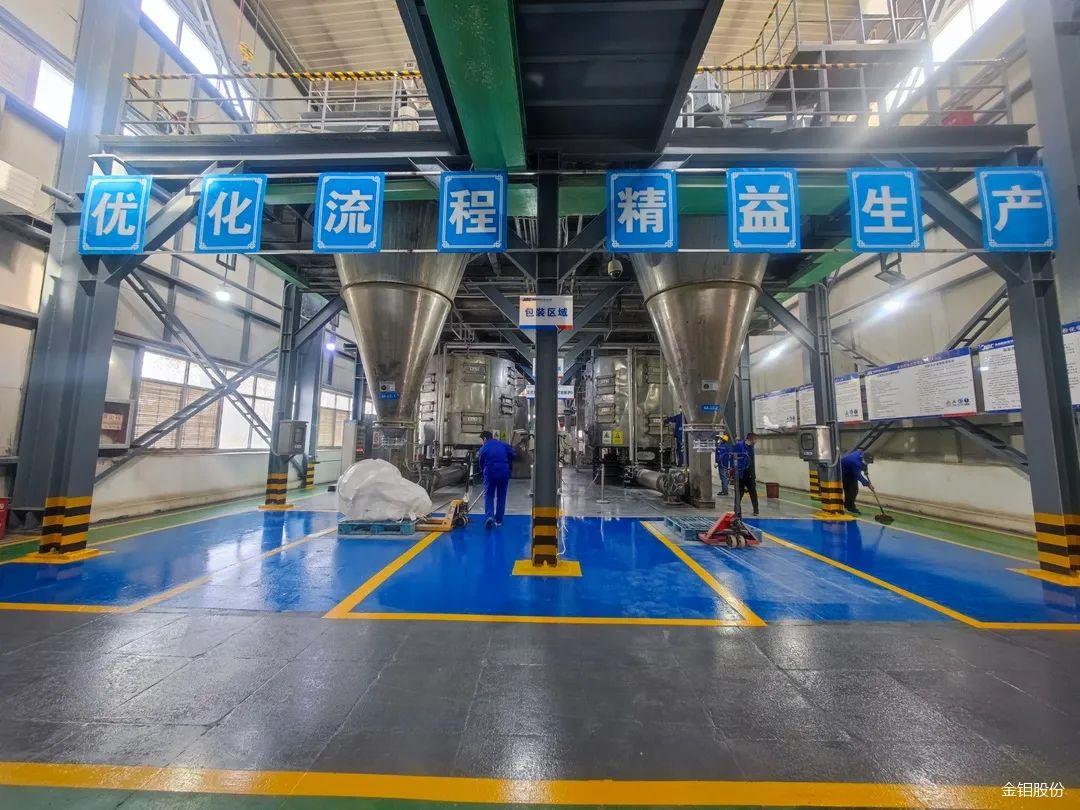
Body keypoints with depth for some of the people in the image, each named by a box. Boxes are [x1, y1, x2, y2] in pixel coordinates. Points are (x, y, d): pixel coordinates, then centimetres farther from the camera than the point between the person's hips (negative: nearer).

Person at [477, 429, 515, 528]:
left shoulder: (483, 448, 5)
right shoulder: (503, 444, 7)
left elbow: (481, 464, 11)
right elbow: (512, 454, 2)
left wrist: (484, 472, 26)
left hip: (490, 473, -2)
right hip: (504, 472, 2)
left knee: (488, 495, 10)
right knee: (501, 496, 13)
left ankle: (489, 516, -12)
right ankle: (499, 520, 18)